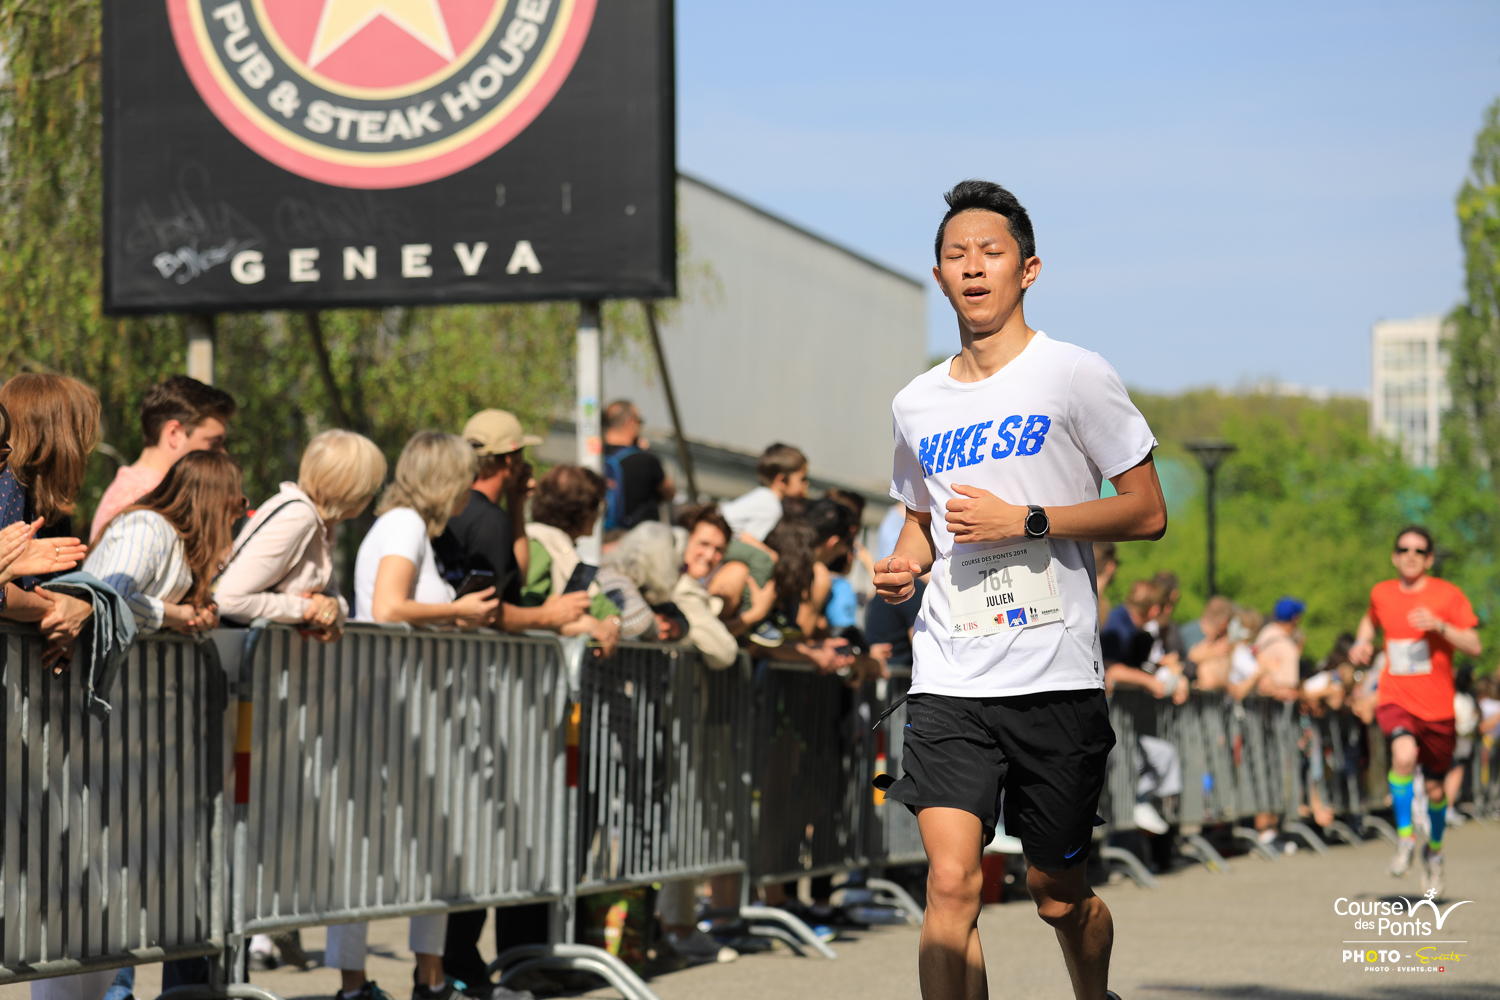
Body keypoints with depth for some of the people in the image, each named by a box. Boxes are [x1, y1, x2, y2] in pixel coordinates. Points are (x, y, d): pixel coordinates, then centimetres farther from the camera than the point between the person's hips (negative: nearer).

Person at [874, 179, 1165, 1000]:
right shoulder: (916, 406, 12)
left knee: (1057, 896, 9)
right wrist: (903, 565, 5)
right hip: (949, 680, 3)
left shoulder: (1076, 376, -2)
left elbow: (1147, 513, -3)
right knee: (951, 882, -14)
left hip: (1057, 679, -3)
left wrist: (1024, 521, -14)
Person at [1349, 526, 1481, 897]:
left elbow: (1474, 647, -8)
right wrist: (1362, 642, 8)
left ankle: (1433, 850, 39)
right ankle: (1405, 838, -16)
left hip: (1437, 706, 0)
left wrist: (1440, 626, -23)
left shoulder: (1448, 595, -5)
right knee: (1404, 754, -31)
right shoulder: (1381, 593, 5)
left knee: (1434, 789, 10)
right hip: (1396, 701, 0)